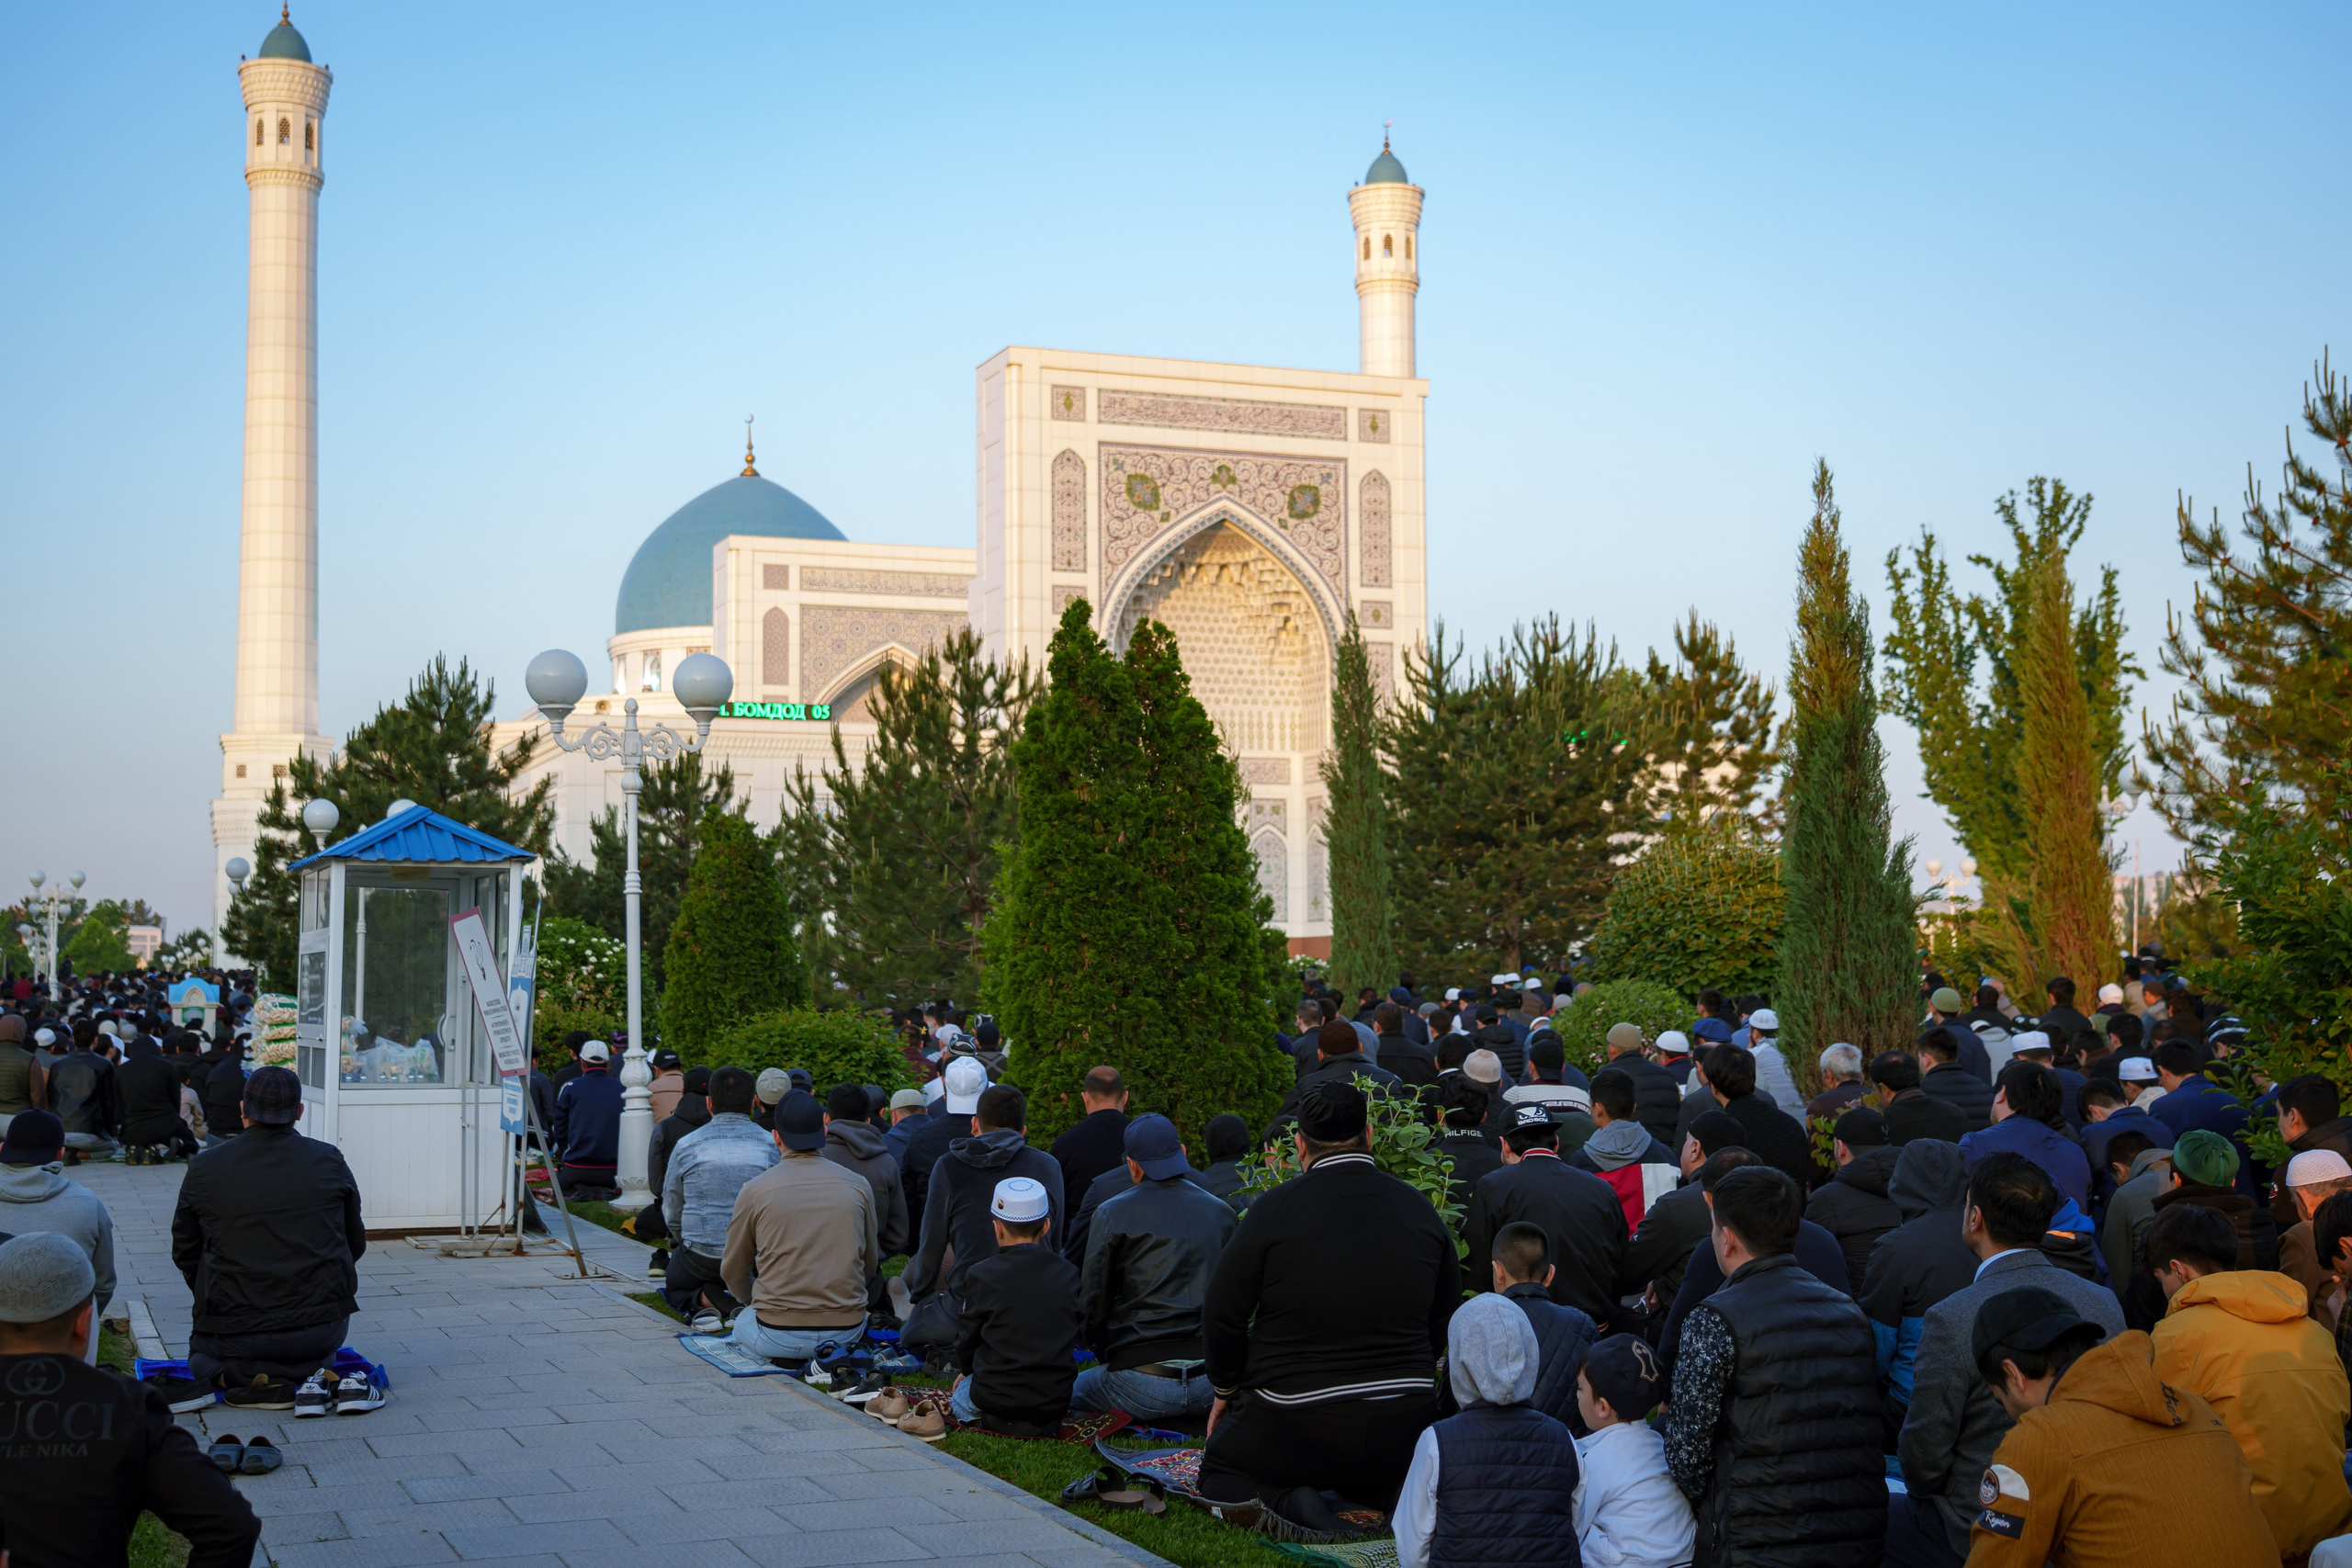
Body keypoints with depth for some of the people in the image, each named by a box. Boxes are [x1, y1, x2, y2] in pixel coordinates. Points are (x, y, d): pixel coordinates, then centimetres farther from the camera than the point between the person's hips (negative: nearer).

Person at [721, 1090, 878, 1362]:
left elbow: (733, 1272, 9)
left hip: (778, 1336, -3)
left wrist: (755, 1302, 29)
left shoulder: (754, 1190, -4)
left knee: (741, 1322, 30)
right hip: (847, 1331, 4)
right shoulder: (859, 1185, 1)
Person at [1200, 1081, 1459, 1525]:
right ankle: (1397, 1494, 0)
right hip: (1399, 1428, 4)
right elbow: (1444, 1318, 11)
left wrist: (1226, 1390, 11)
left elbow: (1224, 1315, -6)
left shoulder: (1274, 1209, -10)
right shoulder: (1420, 1209, 2)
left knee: (1218, 1474, 21)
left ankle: (1284, 1502, -10)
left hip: (1295, 1420, -4)